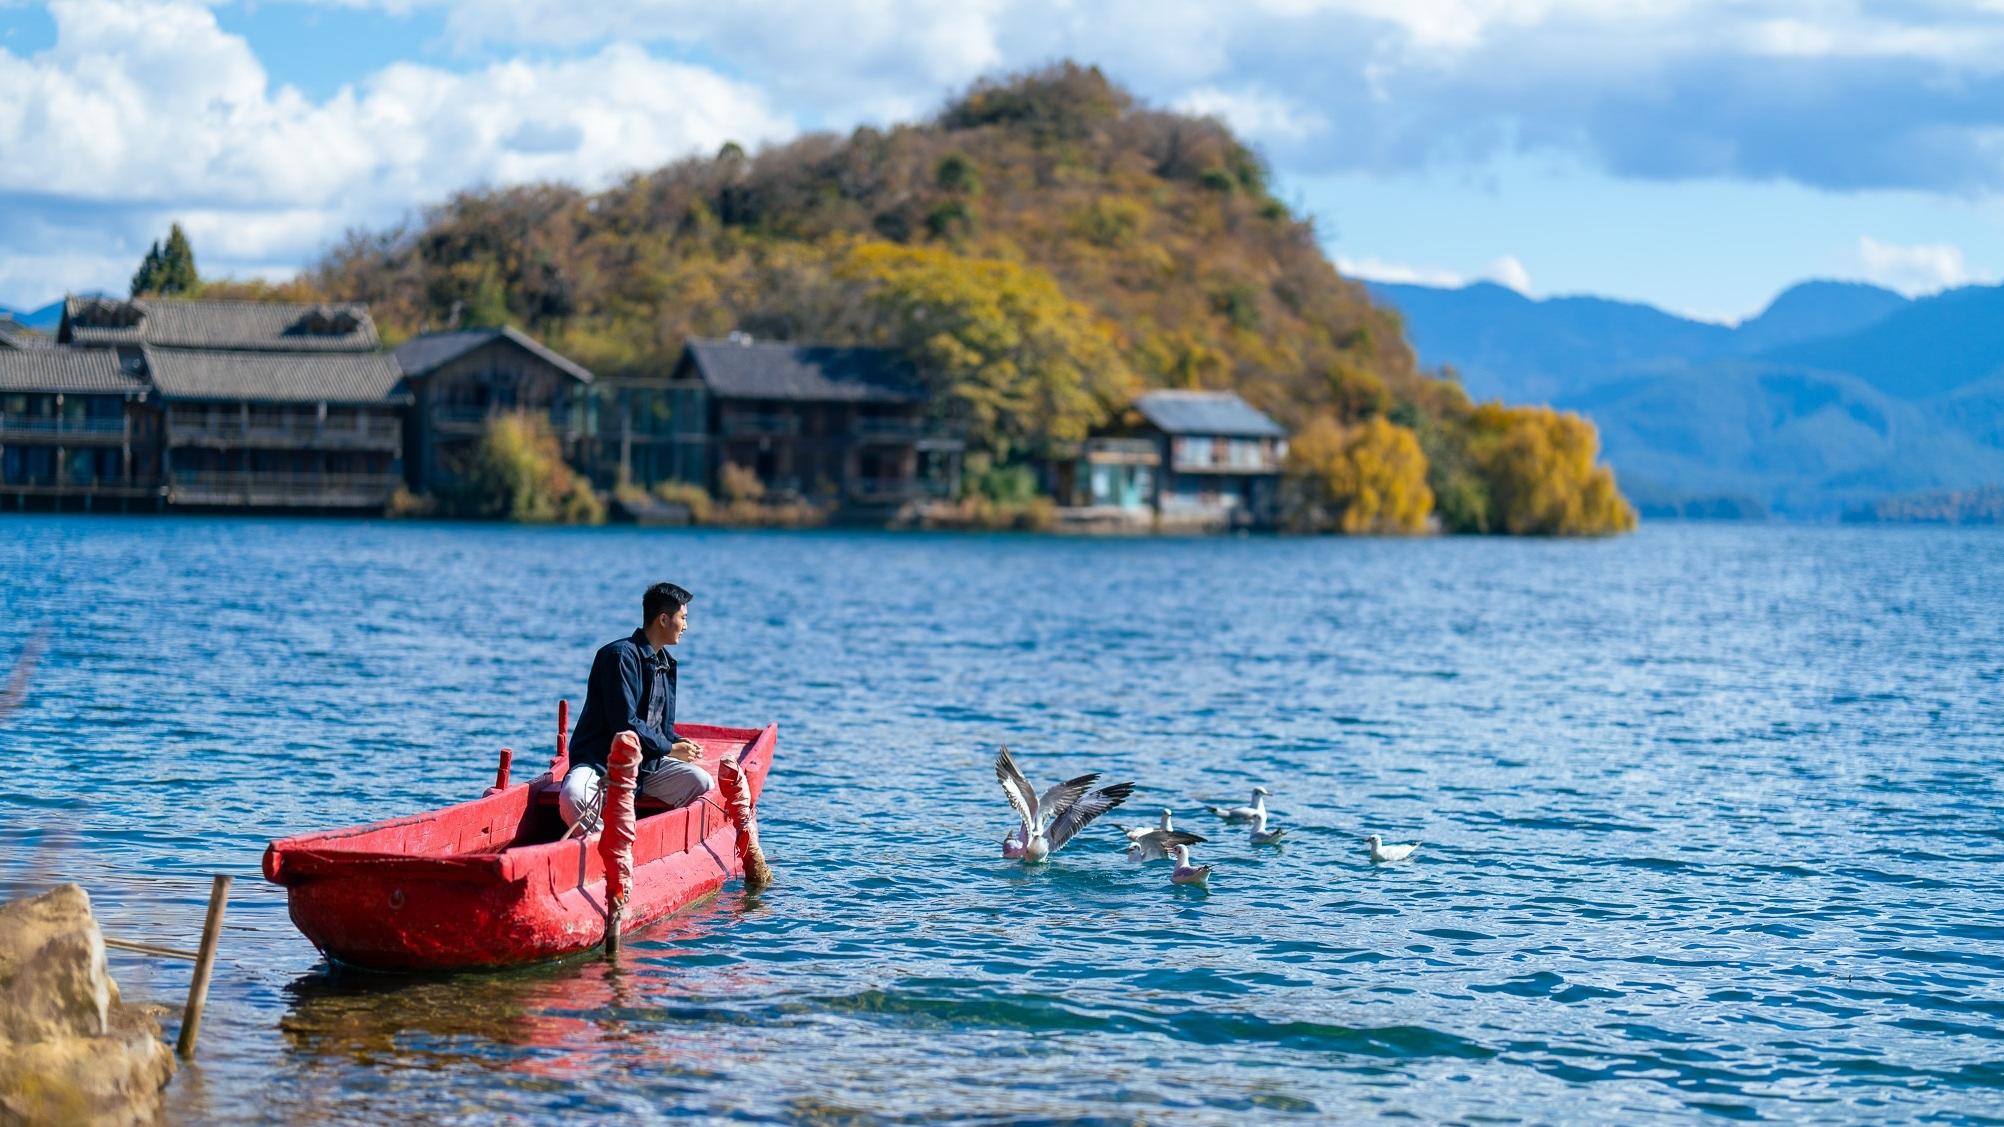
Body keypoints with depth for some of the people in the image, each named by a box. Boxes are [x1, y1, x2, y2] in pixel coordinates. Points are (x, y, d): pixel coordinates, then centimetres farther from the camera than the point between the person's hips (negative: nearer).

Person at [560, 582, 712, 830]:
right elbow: (625, 725, -19)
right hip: (598, 761, -7)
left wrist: (678, 743, -1)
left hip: (647, 763, 7)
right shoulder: (621, 655, -13)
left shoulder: (666, 664, 16)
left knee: (701, 782, -16)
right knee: (573, 795, -38)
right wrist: (670, 749, -11)